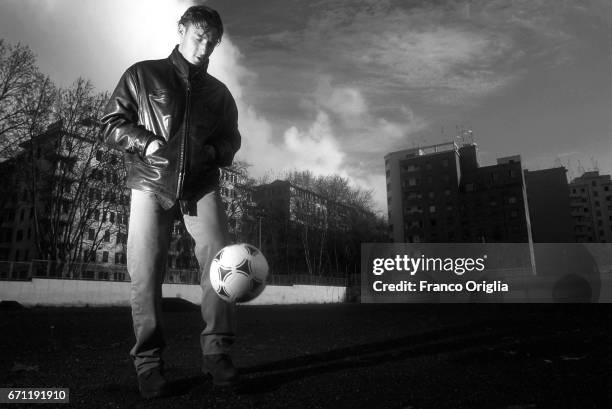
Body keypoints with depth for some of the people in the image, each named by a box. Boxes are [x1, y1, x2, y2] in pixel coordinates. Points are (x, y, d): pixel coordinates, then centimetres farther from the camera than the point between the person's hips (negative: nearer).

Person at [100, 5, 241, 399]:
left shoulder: (218, 92, 18)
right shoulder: (142, 75, 10)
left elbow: (231, 138, 23)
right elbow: (112, 124, 8)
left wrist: (217, 151, 0)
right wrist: (145, 142, -11)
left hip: (201, 184, 2)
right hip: (151, 182, -1)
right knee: (145, 270, -6)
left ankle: (217, 349, -4)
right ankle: (149, 361, 6)